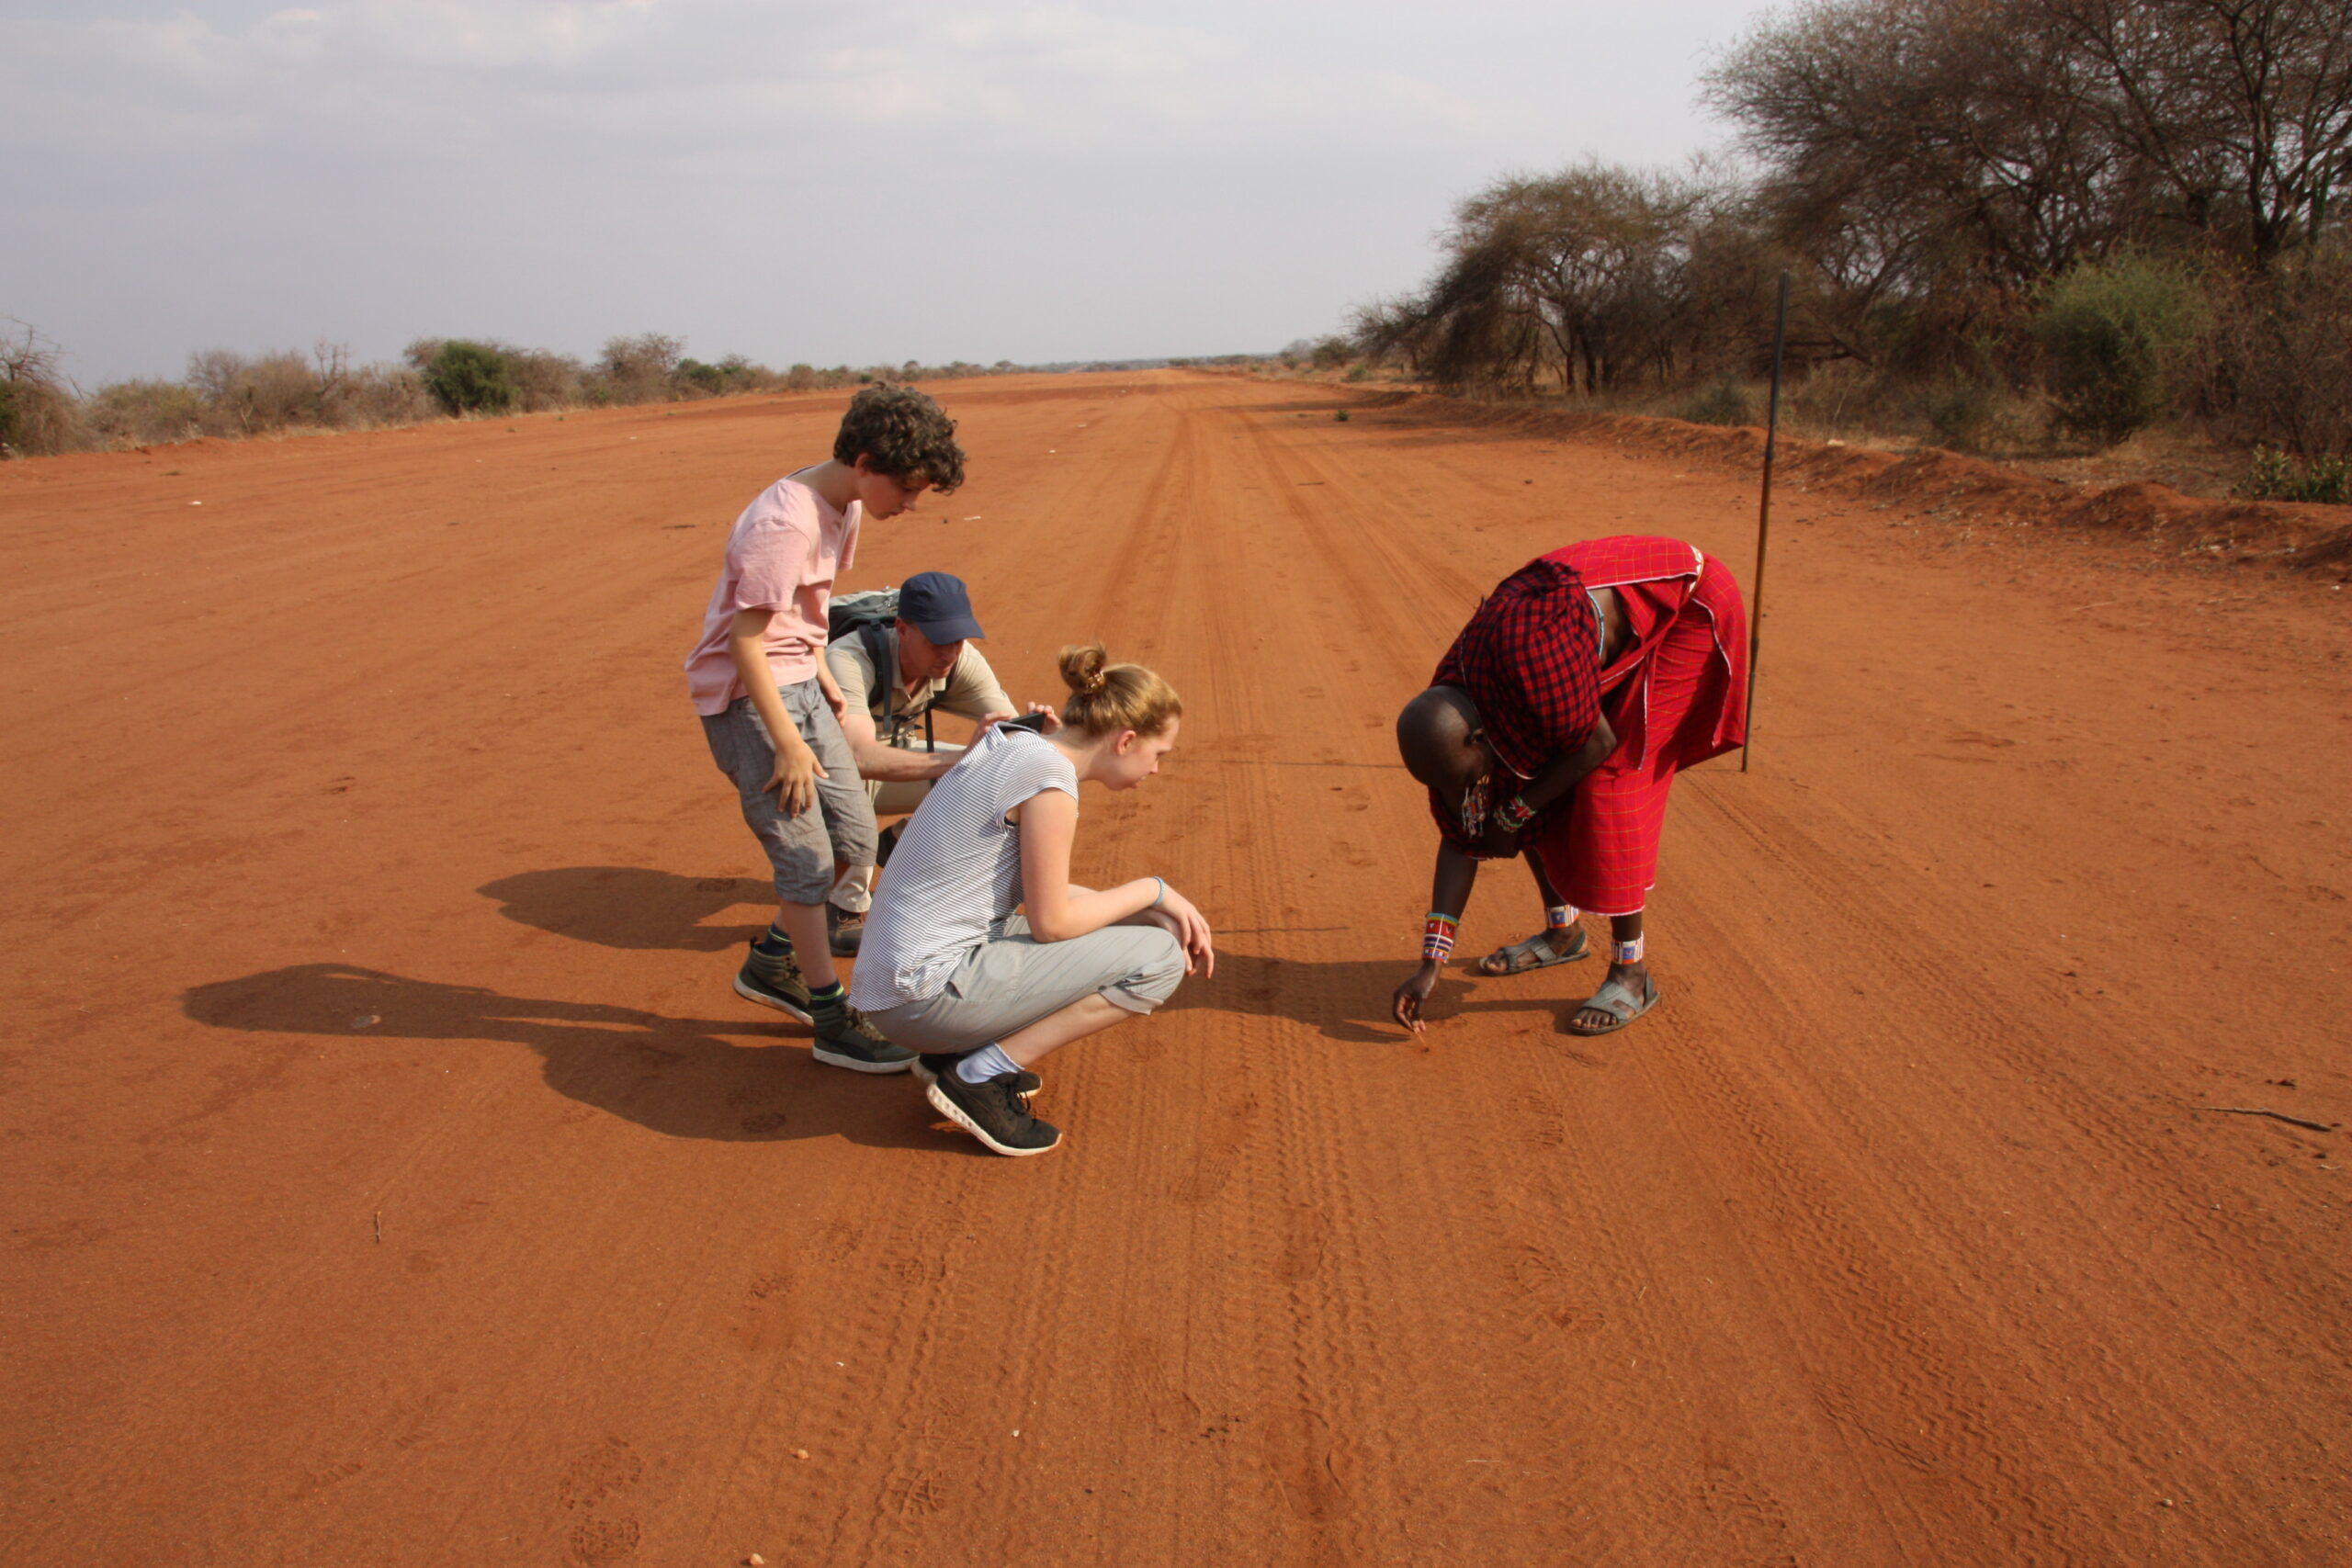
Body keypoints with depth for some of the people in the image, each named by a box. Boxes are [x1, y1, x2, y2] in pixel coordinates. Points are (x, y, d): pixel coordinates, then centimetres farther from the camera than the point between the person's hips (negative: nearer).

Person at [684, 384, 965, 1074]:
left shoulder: (845, 504, 4)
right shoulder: (784, 524, -24)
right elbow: (744, 640, -23)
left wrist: (822, 673, 12)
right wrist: (788, 742, -21)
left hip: (797, 684, 9)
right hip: (747, 696, -9)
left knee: (855, 837, 11)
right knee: (806, 858, -5)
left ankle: (770, 963, 28)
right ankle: (833, 1021, 6)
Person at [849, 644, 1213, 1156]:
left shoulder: (1010, 744, 11)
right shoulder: (1051, 778, -16)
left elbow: (1043, 892, 17)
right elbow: (1051, 921, -13)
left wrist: (1154, 913, 10)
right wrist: (1155, 890, 1)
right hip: (928, 995, -10)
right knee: (1158, 959, -8)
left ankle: (956, 1053, 14)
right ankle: (979, 1075, -6)